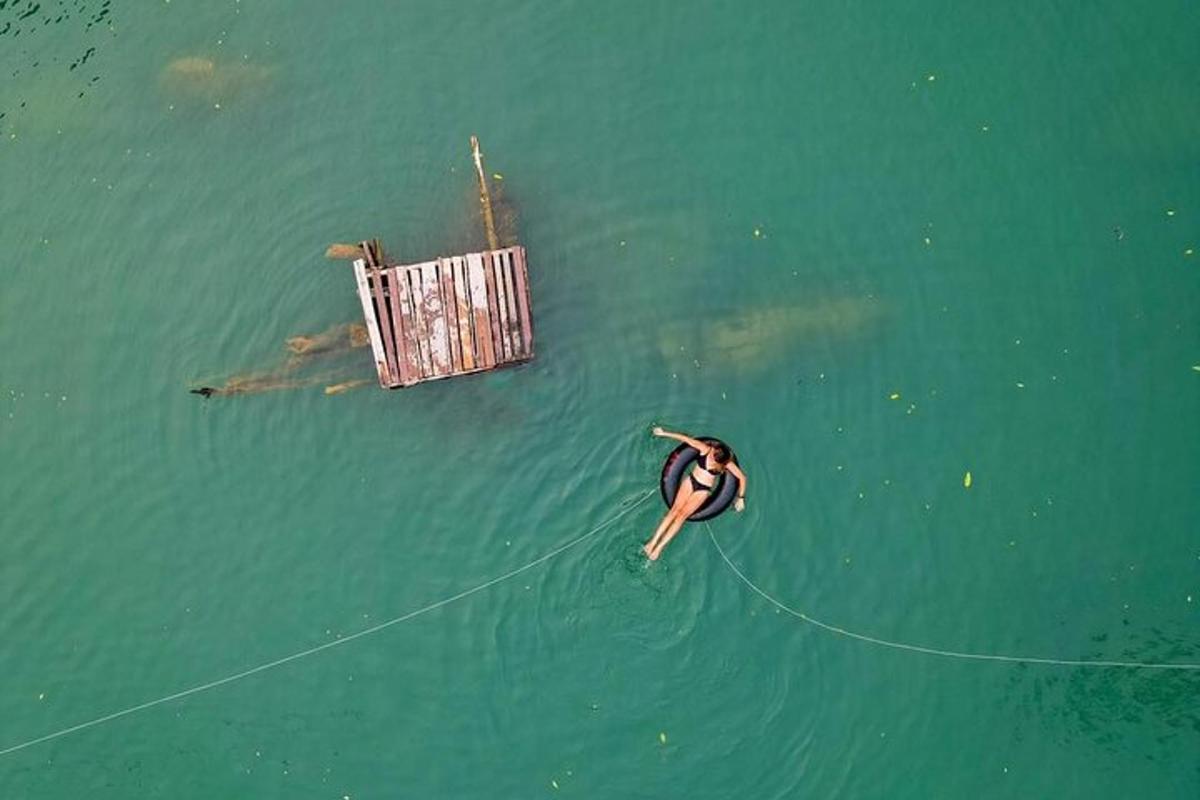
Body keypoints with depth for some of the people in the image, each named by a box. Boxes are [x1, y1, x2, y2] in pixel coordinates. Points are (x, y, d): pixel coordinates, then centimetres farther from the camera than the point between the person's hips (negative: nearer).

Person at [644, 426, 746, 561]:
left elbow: (742, 477, -9)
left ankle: (660, 547, -17)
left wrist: (741, 498, -9)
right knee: (675, 510, -12)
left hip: (703, 490, -2)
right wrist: (664, 433, -1)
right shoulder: (705, 449, -14)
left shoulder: (726, 464, -17)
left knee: (682, 514, -15)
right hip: (691, 481, 2)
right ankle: (653, 541, -15)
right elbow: (686, 438, -7)